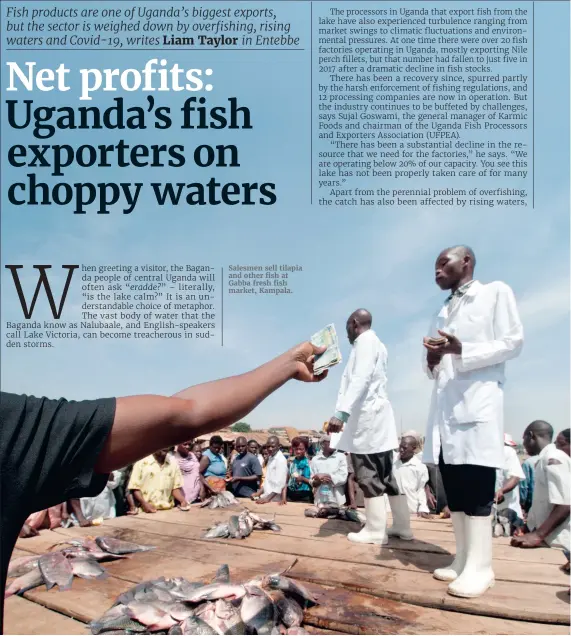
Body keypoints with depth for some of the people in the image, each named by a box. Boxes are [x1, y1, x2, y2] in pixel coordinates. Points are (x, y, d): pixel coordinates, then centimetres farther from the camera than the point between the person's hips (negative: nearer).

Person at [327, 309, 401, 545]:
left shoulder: (365, 341, -9)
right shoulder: (375, 343, 20)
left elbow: (360, 380, -22)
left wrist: (341, 413, -29)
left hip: (366, 416, -10)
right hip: (375, 414, 10)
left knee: (368, 475, -5)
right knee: (385, 474, 12)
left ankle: (375, 530, -1)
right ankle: (402, 526, 17)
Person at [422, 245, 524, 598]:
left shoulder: (496, 292, 4)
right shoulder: (441, 313, 23)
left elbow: (514, 342, -6)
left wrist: (463, 350, -18)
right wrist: (433, 361, -1)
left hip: (479, 403, -7)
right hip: (446, 407, 7)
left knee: (476, 486, -8)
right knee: (453, 486, 6)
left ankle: (480, 566, -4)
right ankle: (464, 558, 13)